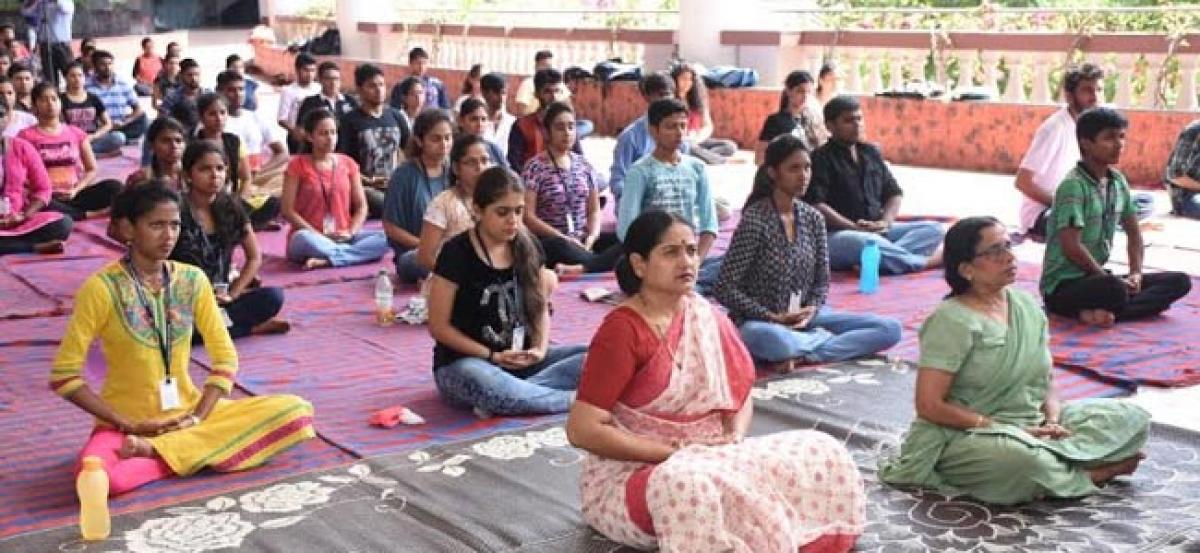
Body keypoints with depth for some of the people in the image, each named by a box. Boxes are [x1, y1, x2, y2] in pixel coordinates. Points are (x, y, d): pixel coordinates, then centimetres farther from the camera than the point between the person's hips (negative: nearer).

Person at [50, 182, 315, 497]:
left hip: (186, 413, 6)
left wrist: (197, 417, -11)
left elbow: (225, 358, 3)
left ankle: (154, 450, -15)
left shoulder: (192, 280, 1)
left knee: (297, 411, -15)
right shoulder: (102, 288, -12)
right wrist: (128, 425, -15)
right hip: (128, 424, -5)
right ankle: (192, 452, -12)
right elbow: (64, 375, -11)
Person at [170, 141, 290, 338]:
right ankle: (252, 326, -17)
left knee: (273, 297, -20)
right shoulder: (177, 211, -10)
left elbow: (255, 257, 12)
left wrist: (232, 294, 0)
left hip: (220, 299, 3)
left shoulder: (230, 208, 4)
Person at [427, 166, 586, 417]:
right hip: (464, 363, -5)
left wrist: (540, 349, -7)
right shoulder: (456, 253, -11)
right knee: (479, 381, -41)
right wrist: (493, 356, -16)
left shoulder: (527, 248, 4)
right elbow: (439, 326, -10)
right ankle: (572, 399, -25)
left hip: (521, 362, 6)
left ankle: (508, 397, -25)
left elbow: (540, 307, 12)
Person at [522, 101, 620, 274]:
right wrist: (566, 239, -15)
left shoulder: (584, 165, 14)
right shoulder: (535, 167, -1)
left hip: (584, 239, 5)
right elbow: (528, 216, -8)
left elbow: (594, 210, 14)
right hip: (551, 242, -5)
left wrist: (591, 238, -7)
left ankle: (580, 268, -39)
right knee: (560, 248, -41)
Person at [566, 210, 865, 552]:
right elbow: (583, 430, -21)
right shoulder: (622, 331, -18)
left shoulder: (706, 316, 4)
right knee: (687, 486, -41)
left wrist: (734, 438, -9)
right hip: (631, 476, -6)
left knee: (821, 453, -7)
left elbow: (741, 395, 14)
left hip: (709, 460, 7)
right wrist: (676, 454, -20)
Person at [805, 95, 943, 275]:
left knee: (933, 229, -7)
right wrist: (855, 227, -20)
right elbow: (816, 204, -14)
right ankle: (925, 262, -21)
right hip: (837, 235, -7)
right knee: (866, 242, -40)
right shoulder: (821, 158, -2)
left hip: (879, 232, 8)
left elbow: (894, 193, 18)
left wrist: (886, 222, -3)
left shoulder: (871, 152, 19)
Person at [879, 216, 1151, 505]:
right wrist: (1005, 429, -17)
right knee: (1020, 457, -39)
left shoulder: (1027, 305, 8)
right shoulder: (951, 321, -13)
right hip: (967, 436, -7)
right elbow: (929, 405, -17)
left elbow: (1047, 379, 14)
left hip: (1034, 425, 7)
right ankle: (1089, 475, -9)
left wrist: (1052, 421, -8)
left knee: (1133, 418, -2)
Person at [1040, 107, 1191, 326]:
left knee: (1179, 282, -4)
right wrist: (1111, 279, -13)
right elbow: (1072, 247, -22)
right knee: (1115, 290, -41)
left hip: (1097, 276, 10)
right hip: (1064, 285, -10)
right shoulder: (1073, 185, -16)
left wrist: (1136, 274, 2)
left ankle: (1101, 312, -19)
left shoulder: (1118, 181, 8)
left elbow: (1133, 232, 17)